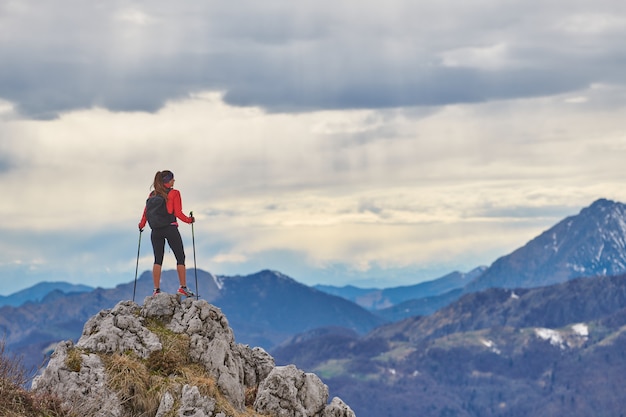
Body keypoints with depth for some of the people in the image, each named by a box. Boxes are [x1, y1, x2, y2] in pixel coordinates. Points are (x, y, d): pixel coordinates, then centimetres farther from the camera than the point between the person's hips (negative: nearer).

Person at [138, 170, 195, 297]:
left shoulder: (152, 194, 7)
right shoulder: (174, 193, -5)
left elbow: (146, 212, 6)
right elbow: (178, 213, -9)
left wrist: (142, 225, 22)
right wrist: (189, 220, 7)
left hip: (156, 231, 4)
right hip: (171, 228, -4)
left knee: (158, 260, 7)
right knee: (180, 258, 5)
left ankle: (156, 289, 2)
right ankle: (183, 287, 0)